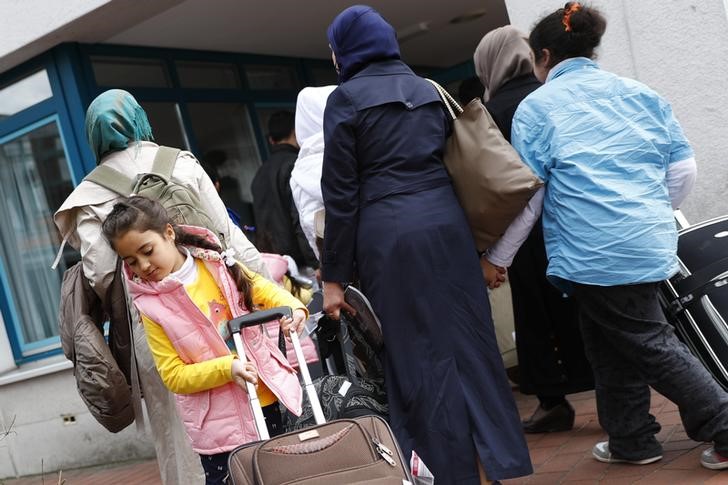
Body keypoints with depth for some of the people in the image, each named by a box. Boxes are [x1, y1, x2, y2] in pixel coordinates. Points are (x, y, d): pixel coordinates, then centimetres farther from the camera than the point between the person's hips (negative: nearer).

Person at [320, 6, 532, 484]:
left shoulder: (347, 98, -1)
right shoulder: (429, 90, 15)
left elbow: (342, 193, -4)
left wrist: (334, 276, 0)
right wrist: (480, 246, 19)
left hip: (390, 234, -5)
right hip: (446, 223, 5)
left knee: (419, 353, 3)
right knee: (468, 341, 10)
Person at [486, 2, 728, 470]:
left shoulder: (536, 107, -2)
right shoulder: (639, 93, 12)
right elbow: (684, 167, 11)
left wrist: (497, 259, 5)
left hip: (596, 252, -6)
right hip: (650, 242, 7)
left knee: (651, 344, 5)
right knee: (610, 342, 19)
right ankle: (631, 440, 26)